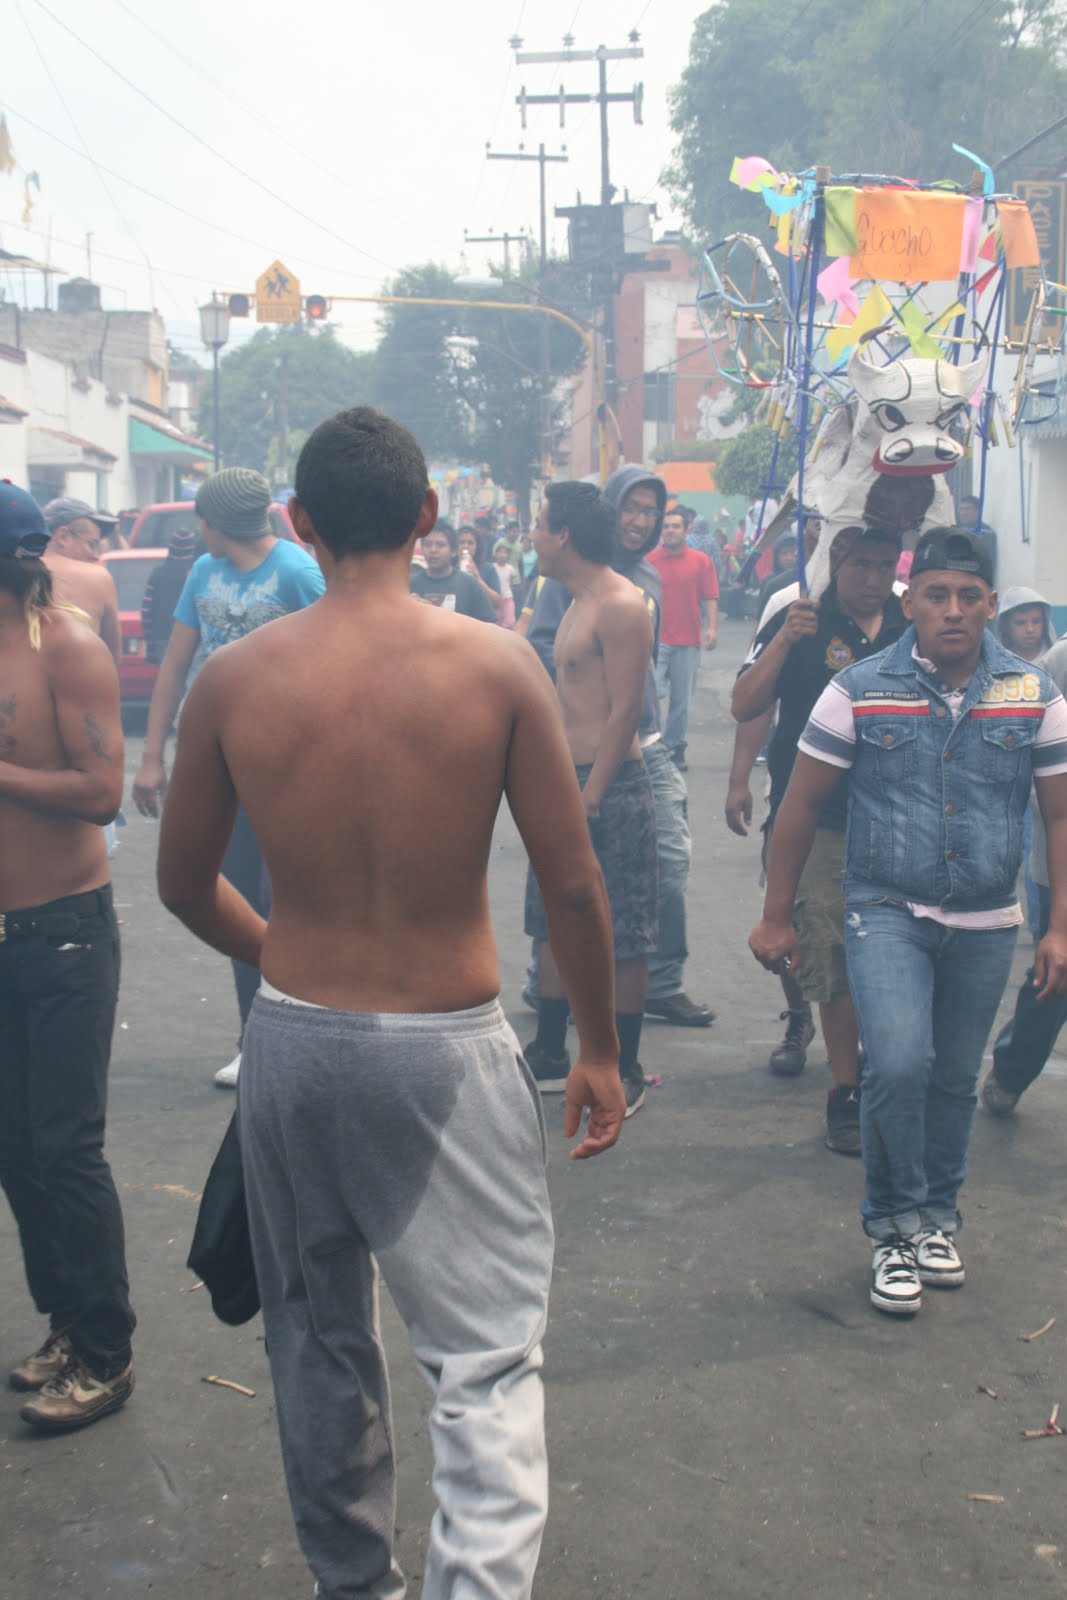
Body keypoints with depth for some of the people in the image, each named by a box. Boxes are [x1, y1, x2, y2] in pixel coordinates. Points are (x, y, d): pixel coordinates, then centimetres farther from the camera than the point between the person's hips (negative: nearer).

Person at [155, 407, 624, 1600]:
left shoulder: (233, 680, -5)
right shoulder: (495, 664, -10)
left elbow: (184, 886, 5)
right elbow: (572, 885, -8)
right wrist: (598, 1051, 5)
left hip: (291, 1042, 3)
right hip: (447, 1051, -3)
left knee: (318, 1344, 21)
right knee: (487, 1362, 7)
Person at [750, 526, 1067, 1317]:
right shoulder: (860, 690, -6)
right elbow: (801, 807, 0)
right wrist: (776, 917, 1)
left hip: (985, 925, 3)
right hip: (888, 914, -2)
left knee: (955, 1081, 13)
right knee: (899, 1062, -19)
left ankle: (937, 1217, 35)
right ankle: (897, 1226, 3)